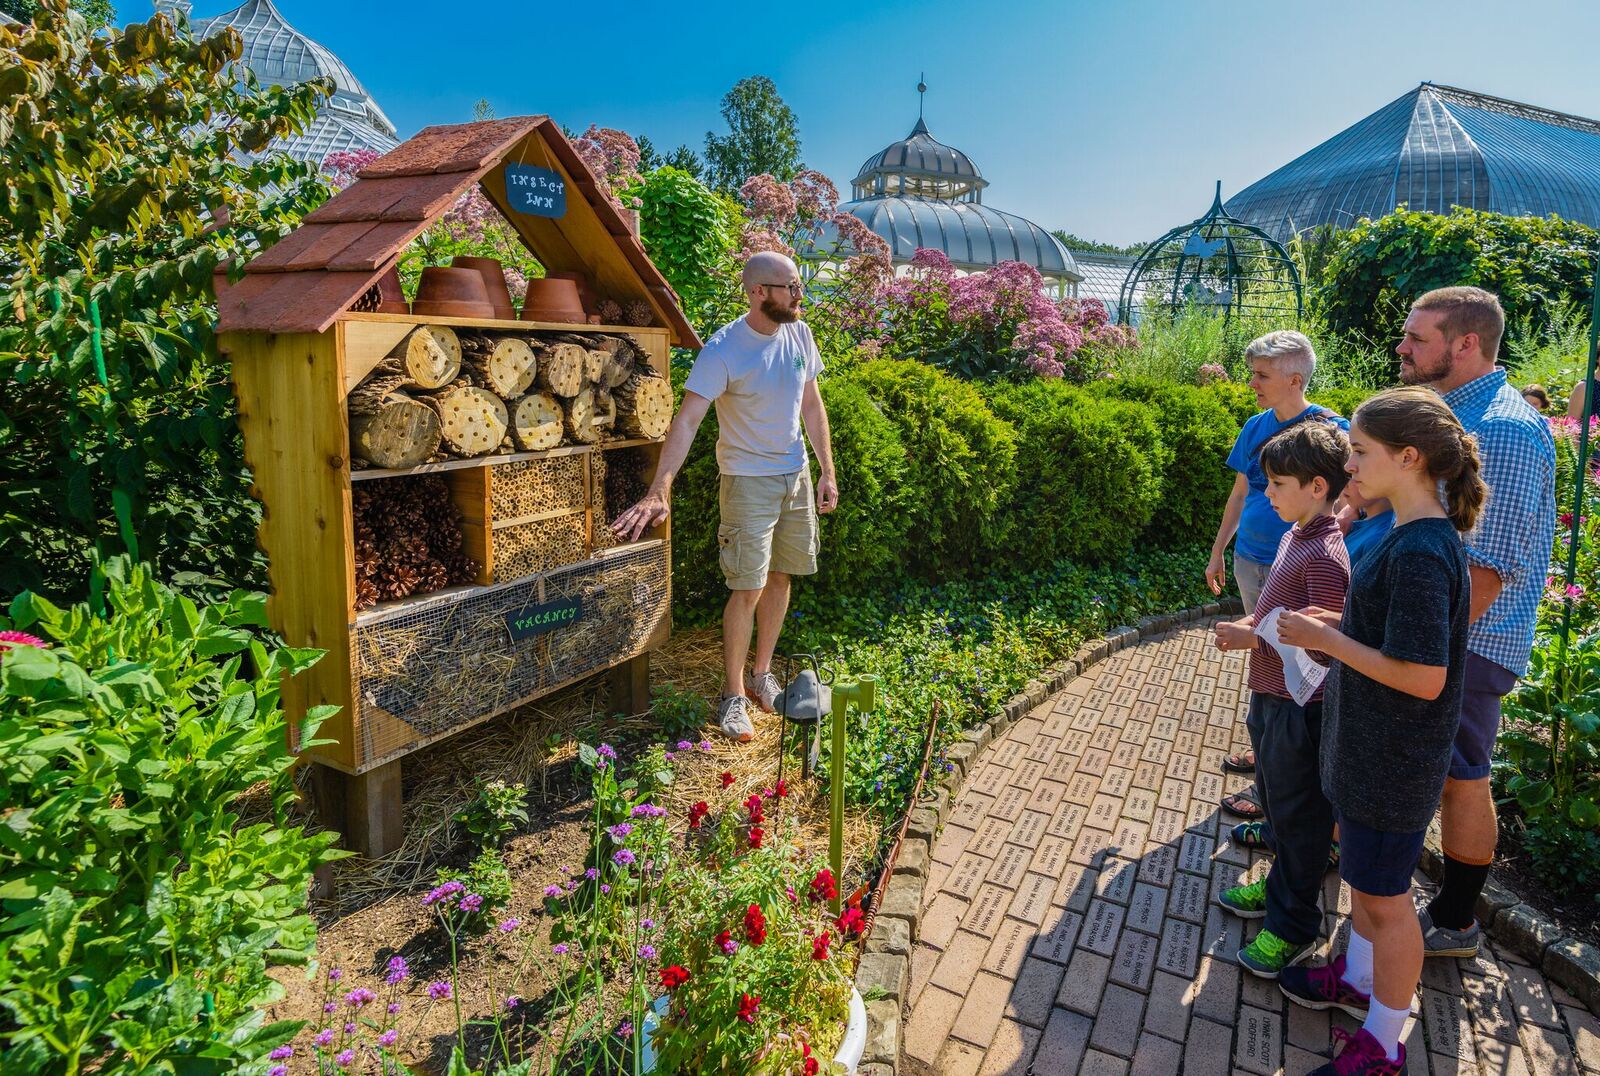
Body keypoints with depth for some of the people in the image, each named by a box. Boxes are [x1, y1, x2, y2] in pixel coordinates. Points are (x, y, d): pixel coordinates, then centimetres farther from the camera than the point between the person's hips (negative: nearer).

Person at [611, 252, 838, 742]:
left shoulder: (799, 335, 0)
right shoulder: (723, 349, -20)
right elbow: (687, 419, -29)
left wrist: (826, 472, 8)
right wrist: (658, 491, -39)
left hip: (797, 475, 7)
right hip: (749, 481, -6)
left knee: (781, 576, 14)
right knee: (748, 588, -5)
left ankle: (761, 674, 32)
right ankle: (733, 696, 12)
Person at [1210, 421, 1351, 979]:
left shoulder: (1325, 555, -24)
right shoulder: (1295, 535, 6)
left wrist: (1254, 639, -22)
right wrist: (1252, 623, 2)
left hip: (1299, 709, -9)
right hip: (1270, 700, 9)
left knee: (1298, 816, 6)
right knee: (1276, 803, 24)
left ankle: (1294, 927, 23)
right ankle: (1279, 888, 43)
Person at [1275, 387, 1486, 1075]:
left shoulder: (1421, 552, -27)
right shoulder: (1415, 534, 3)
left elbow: (1423, 677, -27)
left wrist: (1328, 641, -21)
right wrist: (1336, 623, 2)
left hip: (1393, 761, -9)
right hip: (1369, 744, 9)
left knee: (1384, 897, 9)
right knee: (1363, 872, 26)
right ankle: (1357, 979, 47)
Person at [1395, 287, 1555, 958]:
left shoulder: (1505, 430, -22)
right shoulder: (1444, 411, 8)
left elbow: (1490, 567, -25)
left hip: (1466, 641, -9)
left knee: (1460, 778, 6)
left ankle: (1453, 925, 23)